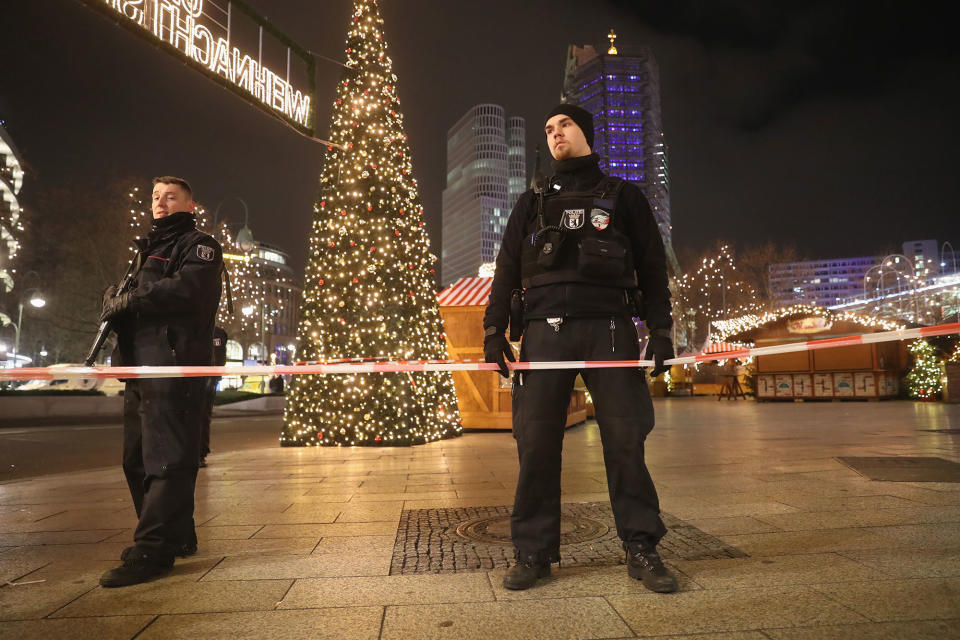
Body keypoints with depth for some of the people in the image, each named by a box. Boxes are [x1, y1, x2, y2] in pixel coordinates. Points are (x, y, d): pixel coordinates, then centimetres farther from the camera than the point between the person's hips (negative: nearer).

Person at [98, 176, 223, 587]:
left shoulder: (198, 245, 2)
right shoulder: (148, 248, 30)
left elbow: (187, 288, -17)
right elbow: (123, 296, 25)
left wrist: (128, 300, -8)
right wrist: (116, 300, 3)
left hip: (175, 363, -9)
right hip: (140, 365, 9)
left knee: (166, 456, -9)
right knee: (136, 458, 12)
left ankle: (152, 551, -6)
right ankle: (176, 536, 22)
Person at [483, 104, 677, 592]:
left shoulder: (622, 196, 19)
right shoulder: (532, 202, 22)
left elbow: (652, 266, 14)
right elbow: (506, 269, 15)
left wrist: (660, 328, 2)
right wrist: (494, 329, 4)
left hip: (609, 327, -1)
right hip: (545, 328, 1)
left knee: (625, 438, -3)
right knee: (536, 442, -3)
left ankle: (641, 548, 11)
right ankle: (533, 552, 9)